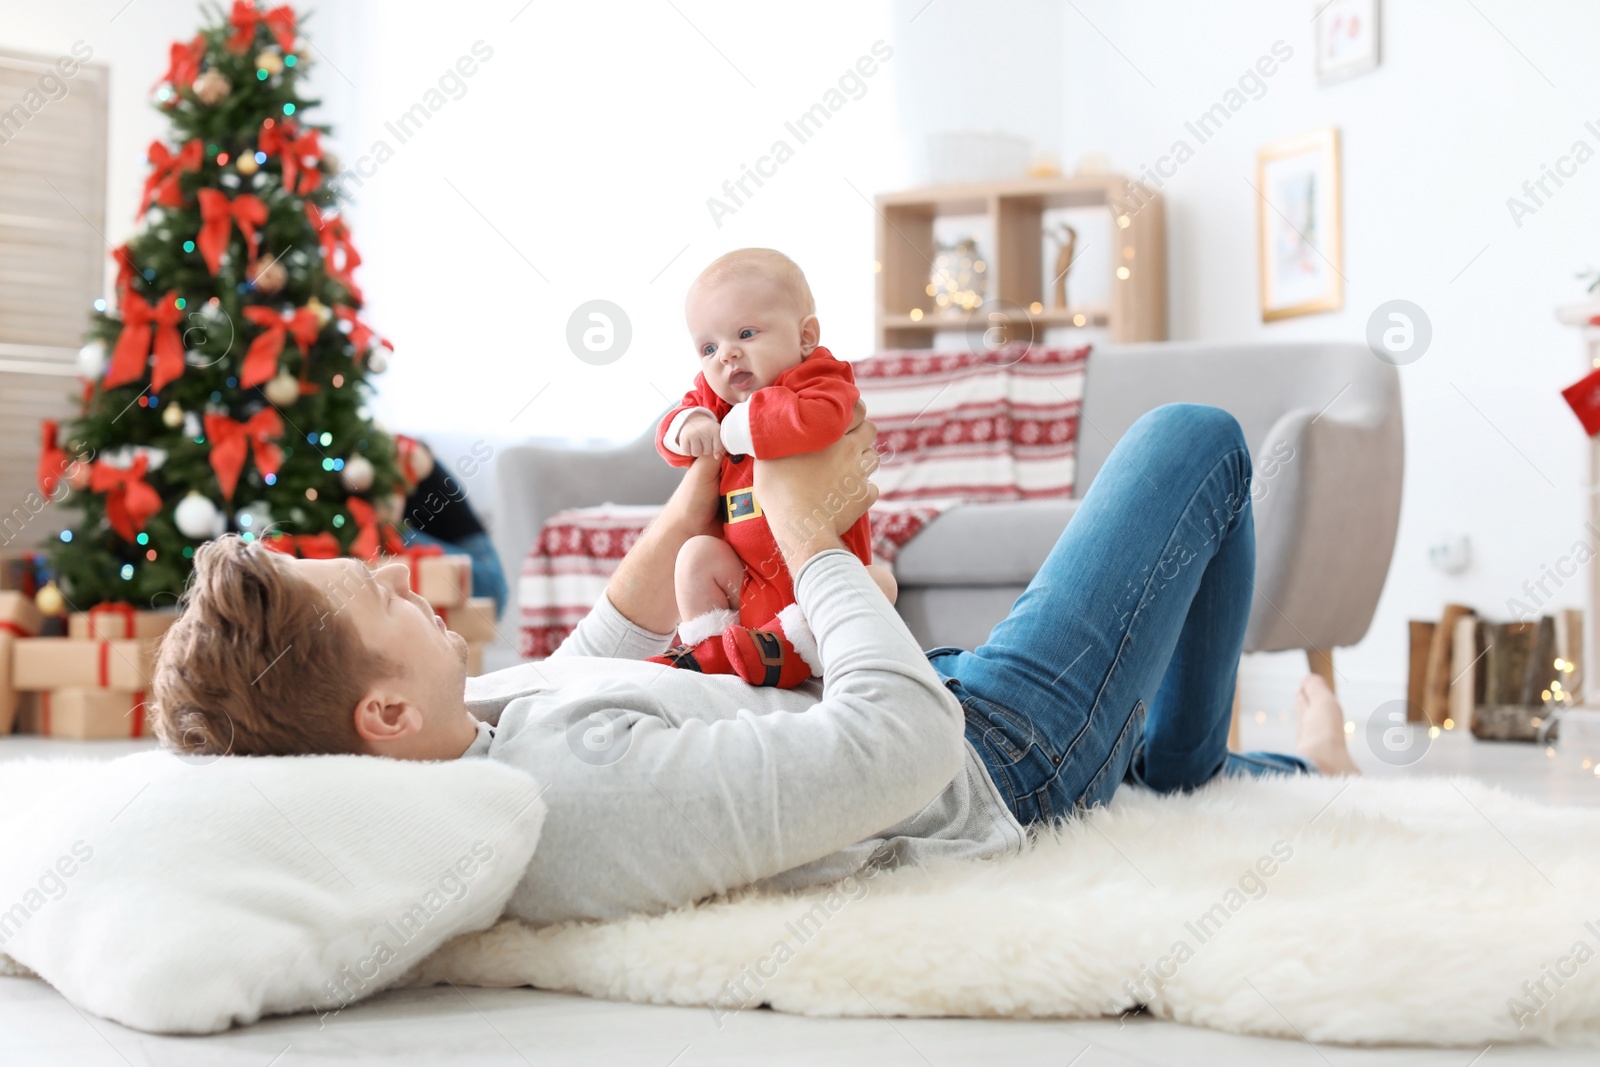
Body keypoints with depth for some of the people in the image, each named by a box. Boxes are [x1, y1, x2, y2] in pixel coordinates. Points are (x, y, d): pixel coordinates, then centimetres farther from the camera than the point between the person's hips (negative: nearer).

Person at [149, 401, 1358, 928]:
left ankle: (1300, 775, 55)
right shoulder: (590, 795, -46)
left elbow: (591, 659, 7)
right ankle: (1182, 770, 32)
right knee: (1200, 442, 9)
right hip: (996, 765, -8)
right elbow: (909, 739, -37)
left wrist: (699, 492, 3)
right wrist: (808, 525, -23)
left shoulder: (444, 745, -16)